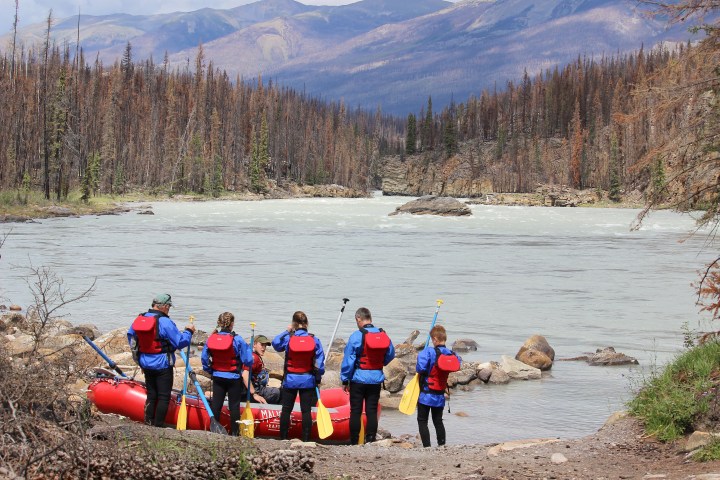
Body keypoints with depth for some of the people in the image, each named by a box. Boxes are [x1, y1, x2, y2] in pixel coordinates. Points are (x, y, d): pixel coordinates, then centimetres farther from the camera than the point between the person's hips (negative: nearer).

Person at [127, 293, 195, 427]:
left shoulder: (138, 319, 2)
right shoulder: (165, 322, -20)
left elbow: (130, 335, 18)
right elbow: (180, 342, -19)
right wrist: (188, 331, -2)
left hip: (146, 364, 7)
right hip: (162, 365, -7)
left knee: (151, 395, 18)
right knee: (163, 397, 2)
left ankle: (149, 423, 19)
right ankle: (158, 425, 1)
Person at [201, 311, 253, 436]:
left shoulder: (211, 338, -5)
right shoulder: (237, 340, -17)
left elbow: (204, 358, 1)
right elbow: (248, 360, -14)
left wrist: (210, 370, 15)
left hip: (217, 377, 4)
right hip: (234, 378, -4)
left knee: (216, 404, 13)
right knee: (234, 406, 6)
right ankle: (234, 432, 9)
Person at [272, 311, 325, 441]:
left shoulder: (288, 338, -8)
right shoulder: (314, 340, -5)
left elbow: (275, 343, 11)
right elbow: (320, 362, -2)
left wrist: (286, 331, 14)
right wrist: (318, 379, 7)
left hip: (290, 380, 0)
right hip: (308, 380, 0)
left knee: (286, 410, 10)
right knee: (306, 411, 4)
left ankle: (283, 438, 12)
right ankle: (306, 439, 3)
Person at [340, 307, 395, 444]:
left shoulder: (356, 336, -13)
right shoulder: (384, 335, 1)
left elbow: (348, 360, -10)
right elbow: (390, 355, 14)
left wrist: (345, 380, -2)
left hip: (358, 378, -4)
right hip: (377, 378, 4)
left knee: (355, 411, 3)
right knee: (372, 411, 8)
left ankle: (354, 443, 5)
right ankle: (370, 441, 6)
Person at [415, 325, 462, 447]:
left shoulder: (429, 352, -19)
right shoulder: (453, 355, -4)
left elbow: (420, 368, -26)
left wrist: (421, 371, -4)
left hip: (426, 394, -5)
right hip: (440, 396, 5)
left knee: (422, 421, 4)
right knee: (438, 421, 18)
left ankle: (427, 447, -4)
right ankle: (442, 446, 19)